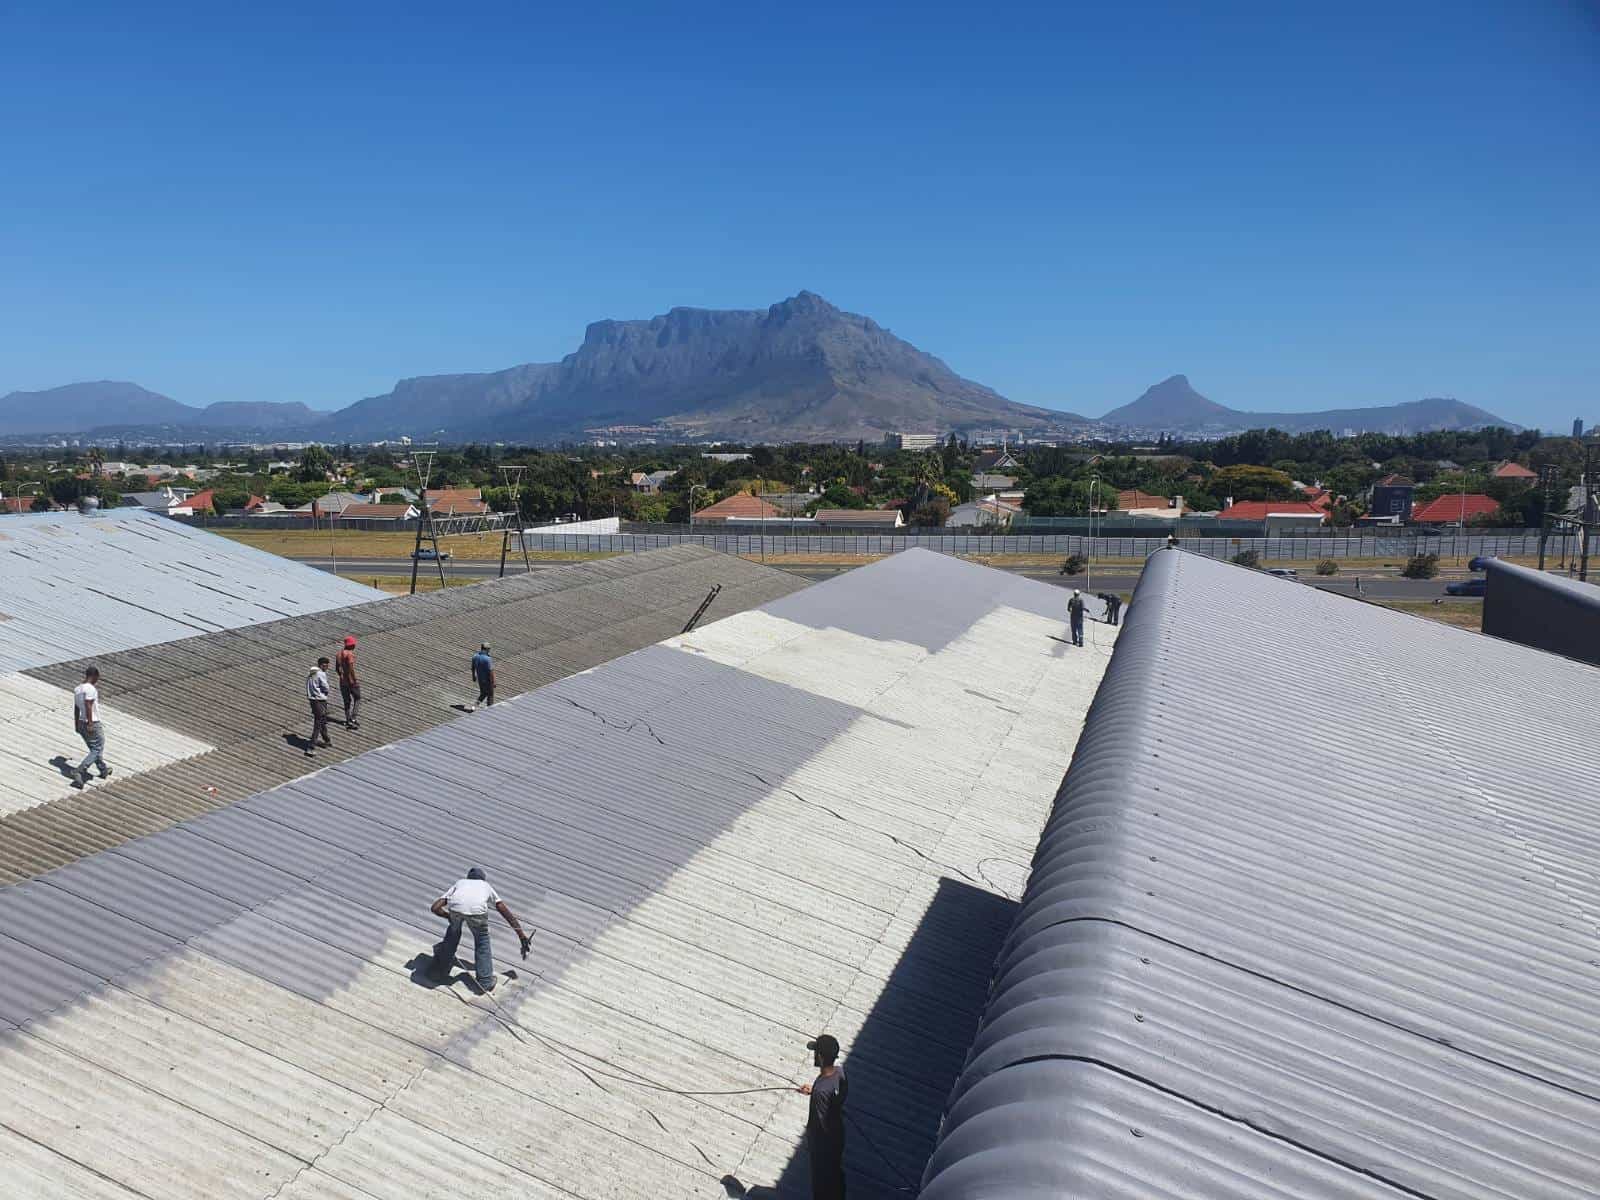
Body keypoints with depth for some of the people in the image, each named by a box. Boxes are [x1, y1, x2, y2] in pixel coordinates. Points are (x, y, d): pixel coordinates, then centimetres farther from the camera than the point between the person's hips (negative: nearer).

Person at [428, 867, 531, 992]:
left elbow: (435, 908, 30)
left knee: (453, 932, 33)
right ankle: (485, 981, 22)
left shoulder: (459, 883, 40)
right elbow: (506, 912, 38)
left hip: (455, 906, 1)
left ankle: (440, 971, 39)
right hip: (477, 910, -1)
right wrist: (521, 935, 42)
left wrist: (449, 916, 49)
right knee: (482, 941, 25)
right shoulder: (486, 886, 41)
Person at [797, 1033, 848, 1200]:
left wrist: (810, 1146, -10)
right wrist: (813, 1091, 4)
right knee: (836, 1171, 30)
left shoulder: (821, 1089, -39)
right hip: (838, 1133, 7)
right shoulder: (840, 1071, -16)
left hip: (823, 1142, -7)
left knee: (821, 1179, 20)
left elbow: (821, 1125, -29)